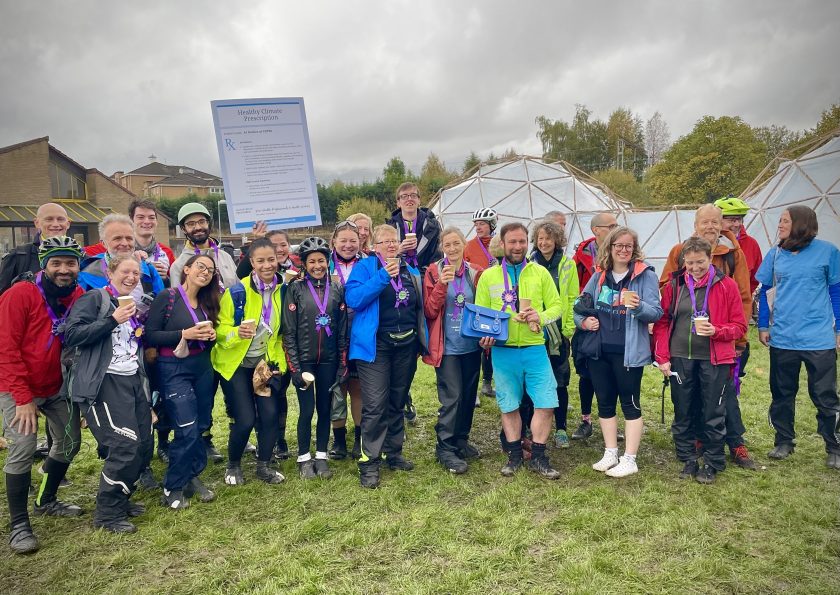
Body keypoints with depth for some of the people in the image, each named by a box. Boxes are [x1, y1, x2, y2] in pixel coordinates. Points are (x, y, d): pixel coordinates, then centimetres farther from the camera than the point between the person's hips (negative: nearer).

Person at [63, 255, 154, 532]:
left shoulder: (136, 304, 19)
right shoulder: (94, 298, -4)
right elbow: (72, 335, -16)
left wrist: (141, 331, 13)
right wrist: (113, 320, -20)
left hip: (134, 380, 8)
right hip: (104, 383, -8)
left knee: (144, 445, 7)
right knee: (125, 446, -12)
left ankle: (120, 499, 27)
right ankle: (107, 512, 5)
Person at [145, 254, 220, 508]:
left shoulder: (207, 302, 10)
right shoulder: (167, 297, -9)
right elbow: (149, 336, -13)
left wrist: (212, 335, -3)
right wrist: (184, 334, -21)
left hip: (203, 368, 6)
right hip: (174, 370, -6)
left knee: (201, 427, 9)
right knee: (187, 431, -8)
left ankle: (192, 476, 27)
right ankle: (173, 488, 11)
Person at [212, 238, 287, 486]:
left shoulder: (282, 290, -3)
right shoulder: (237, 291, -18)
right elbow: (221, 329, -16)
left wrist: (278, 354, 5)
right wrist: (237, 333, -36)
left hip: (266, 361, 4)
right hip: (236, 363, -4)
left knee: (270, 414, -4)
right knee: (245, 419, -7)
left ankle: (263, 466, 17)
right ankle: (233, 466, 20)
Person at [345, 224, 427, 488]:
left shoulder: (411, 270, 12)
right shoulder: (365, 267, -3)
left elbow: (420, 306, 20)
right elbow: (353, 299, -17)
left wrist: (422, 340, 11)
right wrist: (383, 276, -22)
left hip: (406, 346, 5)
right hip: (375, 346, -5)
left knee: (398, 402, 14)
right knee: (375, 405, -8)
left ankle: (394, 453, 27)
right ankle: (368, 462, 1)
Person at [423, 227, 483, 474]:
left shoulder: (475, 273, 5)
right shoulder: (433, 273, -4)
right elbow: (429, 311, -9)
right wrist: (442, 284, -22)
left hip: (471, 345, 4)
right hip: (447, 346, -4)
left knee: (469, 395, 13)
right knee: (452, 397, -7)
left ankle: (461, 439, 30)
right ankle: (445, 448, 6)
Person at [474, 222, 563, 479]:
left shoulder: (540, 272, 5)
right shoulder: (488, 276, 4)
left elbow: (556, 306, 5)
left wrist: (541, 317, -15)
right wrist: (484, 334, -13)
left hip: (535, 348, 0)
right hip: (503, 351, 0)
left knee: (546, 403, -1)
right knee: (509, 405, 11)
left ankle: (537, 457, 17)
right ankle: (515, 455, 28)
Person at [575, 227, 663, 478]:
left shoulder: (645, 275, -6)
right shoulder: (599, 276, 8)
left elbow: (656, 313, -13)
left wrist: (639, 306, -32)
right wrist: (583, 321, -4)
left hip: (629, 352, -5)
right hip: (599, 351, 5)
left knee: (630, 403, 4)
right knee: (605, 402, 14)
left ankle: (629, 460, 14)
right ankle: (610, 454, 28)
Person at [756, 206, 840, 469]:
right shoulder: (775, 254, 4)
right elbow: (763, 290, 11)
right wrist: (763, 326, 7)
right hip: (782, 338, 3)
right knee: (782, 393, 13)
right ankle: (784, 441, 28)